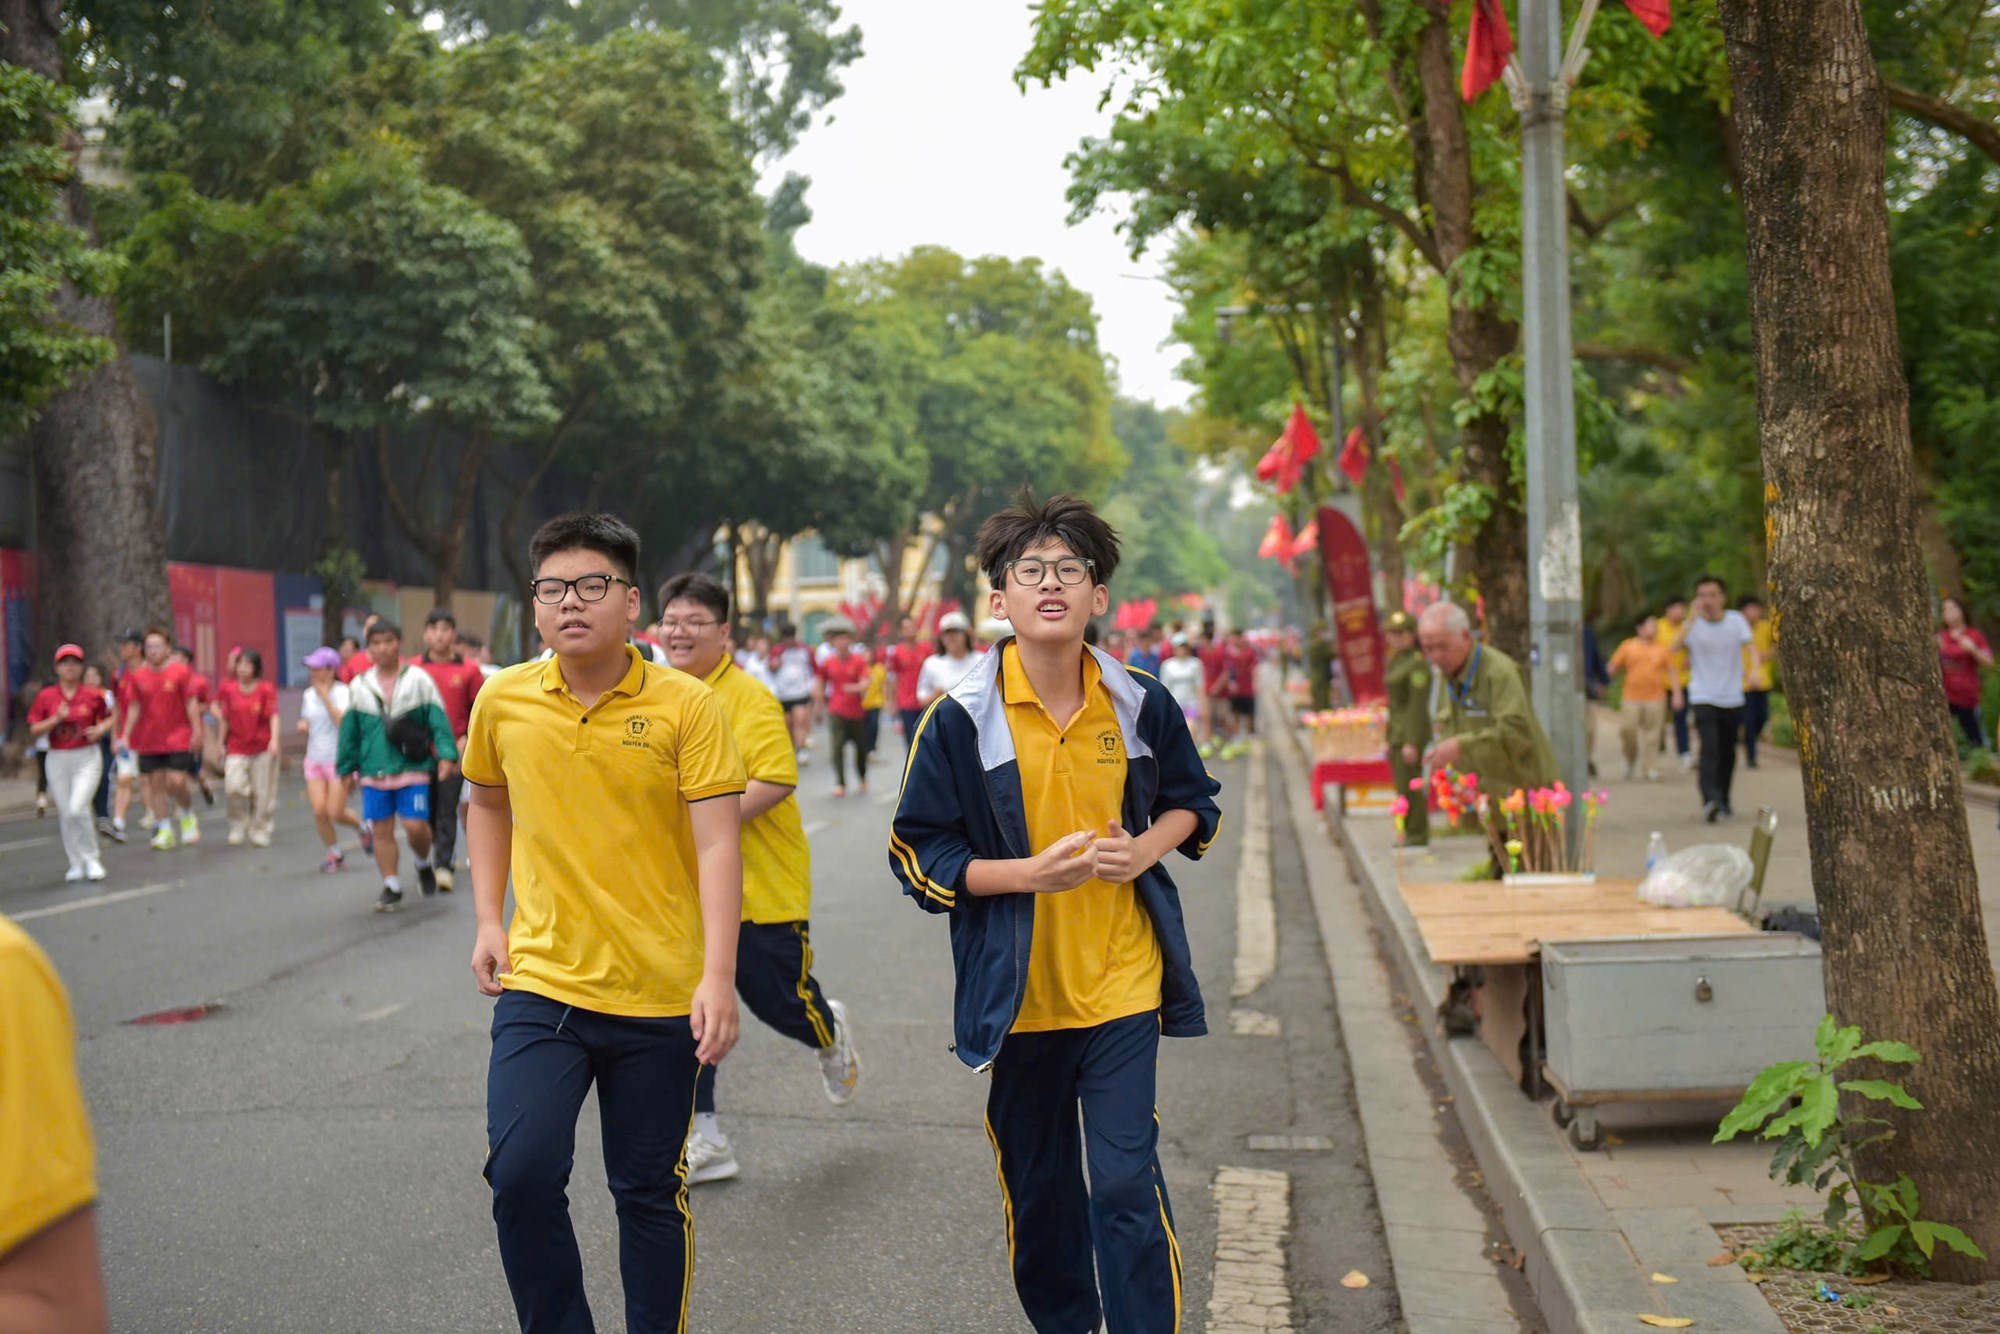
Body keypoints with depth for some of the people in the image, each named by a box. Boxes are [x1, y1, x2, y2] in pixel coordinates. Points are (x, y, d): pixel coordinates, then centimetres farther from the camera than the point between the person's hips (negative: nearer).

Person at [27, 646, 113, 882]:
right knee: (65, 814, 7)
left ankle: (91, 860, 1)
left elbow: (109, 718, 13)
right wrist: (56, 719, -15)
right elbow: (34, 730, 0)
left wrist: (101, 729, -7)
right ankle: (76, 864, 21)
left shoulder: (93, 695, -2)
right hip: (58, 760, 2)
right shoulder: (46, 696, 0)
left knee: (78, 809, -17)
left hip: (87, 758, -2)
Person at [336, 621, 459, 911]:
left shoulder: (419, 680, -1)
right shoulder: (359, 686, 8)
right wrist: (347, 768, 14)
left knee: (416, 826, -9)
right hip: (374, 770, 3)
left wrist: (446, 754, -15)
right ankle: (391, 887, 15)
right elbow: (350, 731, 14)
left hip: (413, 767, -3)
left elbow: (438, 720, -4)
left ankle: (423, 864, 22)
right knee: (382, 830, 4)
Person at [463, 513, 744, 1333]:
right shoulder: (503, 701, 2)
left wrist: (718, 975, -20)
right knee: (521, 1172, -11)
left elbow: (716, 845, -12)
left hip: (659, 996, -1)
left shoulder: (685, 706, -7)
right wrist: (487, 920, 11)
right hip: (540, 985, 2)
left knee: (650, 1193, 9)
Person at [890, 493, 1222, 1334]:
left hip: (1121, 984, 0)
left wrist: (1145, 849, -7)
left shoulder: (1140, 705, -2)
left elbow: (1191, 800, 15)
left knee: (1126, 1185, -6)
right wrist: (1032, 872, -19)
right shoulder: (960, 720, -9)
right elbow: (919, 857, -6)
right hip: (1019, 993, 0)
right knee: (1038, 1188, 14)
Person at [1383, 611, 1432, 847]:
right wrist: (1390, 738, 19)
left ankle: (1417, 836, -1)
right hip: (1398, 731, 9)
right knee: (1404, 786, 13)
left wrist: (1411, 742, -21)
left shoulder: (1417, 664, -14)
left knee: (1409, 786, -7)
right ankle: (1410, 834, 20)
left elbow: (1417, 705, -18)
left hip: (1412, 732, -9)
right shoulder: (1396, 661, 15)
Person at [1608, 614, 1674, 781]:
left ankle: (1650, 768, 9)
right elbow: (1613, 668, 9)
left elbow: (1671, 672, 9)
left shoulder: (1662, 649, 8)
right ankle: (1631, 760, 18)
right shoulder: (1627, 646, 6)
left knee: (1652, 732, 0)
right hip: (1631, 698, -1)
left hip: (1656, 698, 1)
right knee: (1627, 729, -7)